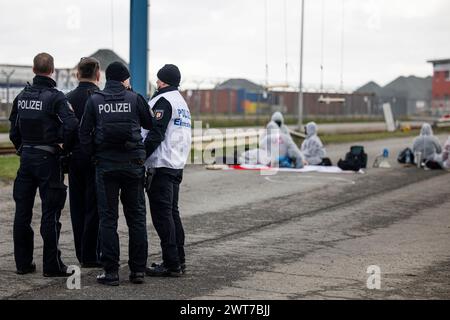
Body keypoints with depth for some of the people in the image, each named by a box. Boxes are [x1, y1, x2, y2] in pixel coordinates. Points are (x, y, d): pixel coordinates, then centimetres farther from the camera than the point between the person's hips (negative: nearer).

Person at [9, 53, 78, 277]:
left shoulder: (22, 96, 7)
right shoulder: (55, 97, -11)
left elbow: (14, 129, 11)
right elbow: (71, 125, -24)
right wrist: (64, 146, -9)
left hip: (26, 157, 6)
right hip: (47, 158, -6)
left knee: (22, 212, 10)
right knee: (50, 213, -1)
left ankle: (23, 262, 16)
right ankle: (52, 266, 2)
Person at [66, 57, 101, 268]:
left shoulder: (68, 98, 4)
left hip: (75, 158, 5)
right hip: (96, 159, -4)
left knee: (78, 206, 12)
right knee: (94, 207, 1)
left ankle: (82, 253, 19)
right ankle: (90, 255, 2)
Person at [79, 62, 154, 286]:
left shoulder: (94, 100, 1)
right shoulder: (134, 99, -1)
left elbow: (84, 133, -1)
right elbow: (150, 124, 9)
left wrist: (93, 154, 11)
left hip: (105, 165, 0)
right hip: (133, 164, 0)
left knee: (108, 218, 4)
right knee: (136, 217, 9)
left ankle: (111, 272, 2)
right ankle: (138, 270, 10)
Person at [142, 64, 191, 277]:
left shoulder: (163, 101, -10)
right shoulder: (182, 102, 20)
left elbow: (155, 134, -19)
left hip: (161, 164, -10)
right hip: (177, 164, 10)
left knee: (162, 214, -7)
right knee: (172, 213, 15)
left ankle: (171, 264, -7)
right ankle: (179, 261, 18)